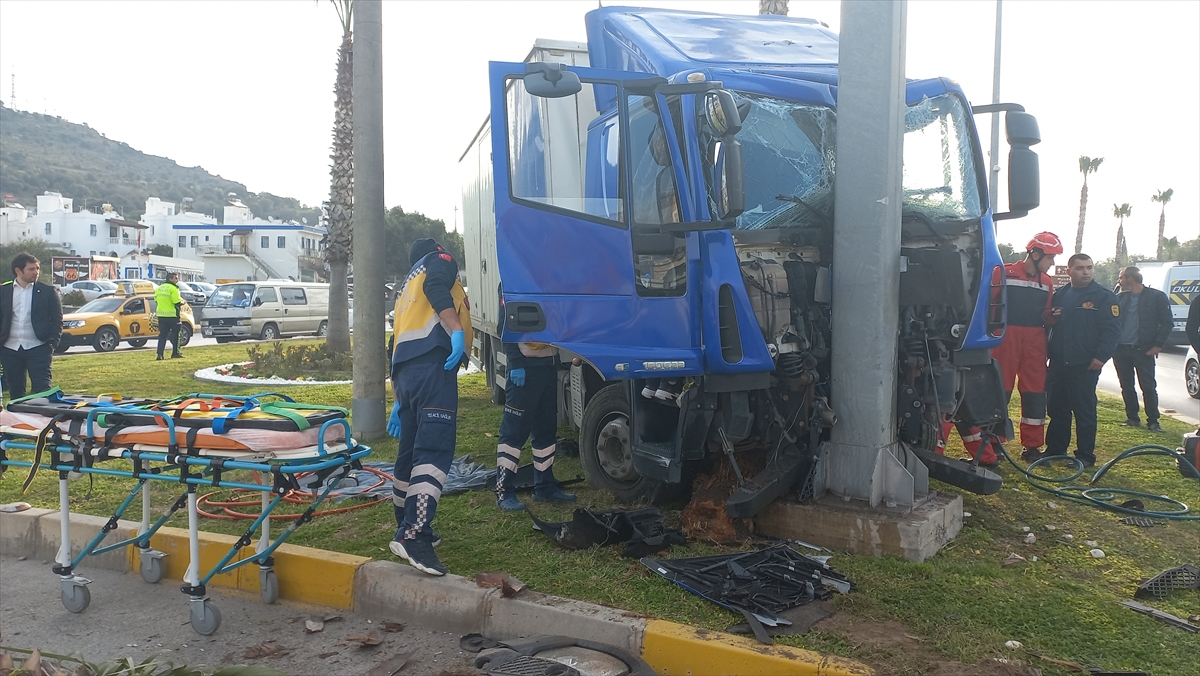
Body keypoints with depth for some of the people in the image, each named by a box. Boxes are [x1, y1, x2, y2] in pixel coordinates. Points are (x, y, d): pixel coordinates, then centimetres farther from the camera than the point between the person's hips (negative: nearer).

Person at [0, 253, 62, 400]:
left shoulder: (48, 291, 2)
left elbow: (57, 320, 2)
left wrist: (52, 343, -9)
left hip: (38, 349, -2)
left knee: (42, 390, -6)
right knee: (15, 392, 9)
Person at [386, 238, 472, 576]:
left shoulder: (406, 290, 37)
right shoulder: (441, 261, 17)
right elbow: (436, 288, -9)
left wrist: (399, 401, 35)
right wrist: (457, 331, -21)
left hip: (404, 372, 9)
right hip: (433, 363, -9)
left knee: (410, 452, 17)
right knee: (434, 450, -18)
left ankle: (407, 527, 27)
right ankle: (414, 535, -29)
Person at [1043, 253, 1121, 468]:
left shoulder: (1104, 297, -3)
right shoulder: (1060, 295, 14)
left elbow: (1112, 330, -9)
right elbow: (1049, 320, 25)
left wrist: (1101, 356, -17)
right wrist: (1049, 319, 0)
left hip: (1086, 365, -6)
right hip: (1058, 363, 6)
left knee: (1084, 410, 0)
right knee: (1056, 408, 12)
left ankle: (1085, 456, 7)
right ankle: (1055, 449, 23)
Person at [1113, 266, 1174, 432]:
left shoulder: (1156, 297, -3)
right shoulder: (1120, 298, 10)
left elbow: (1167, 322, -3)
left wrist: (1158, 345, -9)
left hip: (1143, 350, -4)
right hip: (1121, 350, 5)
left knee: (1148, 387, -2)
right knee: (1127, 387, 10)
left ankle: (1153, 421, 6)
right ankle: (1132, 418, 20)